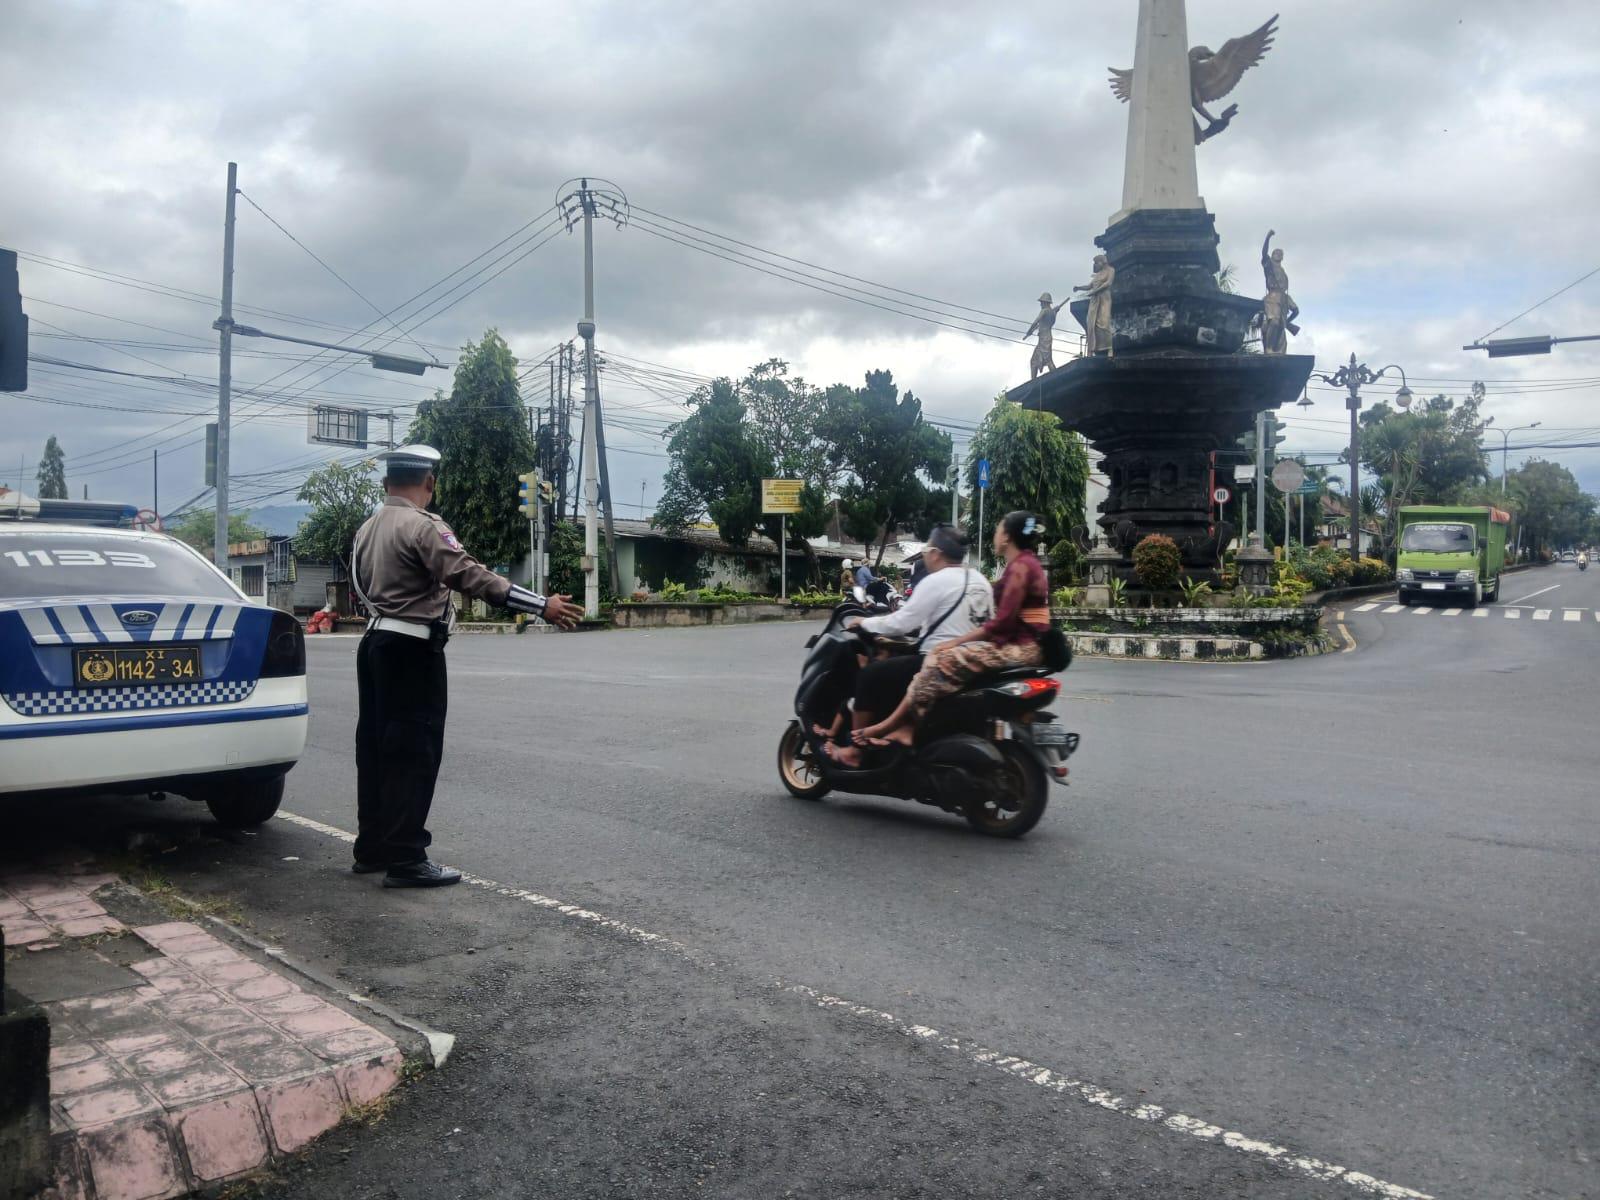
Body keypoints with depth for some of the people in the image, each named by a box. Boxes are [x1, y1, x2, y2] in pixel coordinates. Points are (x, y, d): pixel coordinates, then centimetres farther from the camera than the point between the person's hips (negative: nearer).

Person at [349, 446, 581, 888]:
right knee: (413, 754, -6)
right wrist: (542, 606, -29)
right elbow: (471, 576, -27)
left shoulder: (368, 528, 13)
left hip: (375, 642, 9)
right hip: (412, 649, -9)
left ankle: (372, 848, 22)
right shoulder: (423, 526, -16)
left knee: (377, 748, 14)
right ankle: (405, 860, -4)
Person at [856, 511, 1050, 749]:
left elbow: (1002, 622, -19)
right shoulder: (1023, 564, 19)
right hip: (1017, 644, 10)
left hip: (1019, 648, -10)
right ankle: (907, 728, -9)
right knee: (937, 659, 0)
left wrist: (955, 642, -14)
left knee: (943, 661, -17)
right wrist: (957, 641, 13)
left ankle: (890, 724, -9)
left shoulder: (1020, 566, -12)